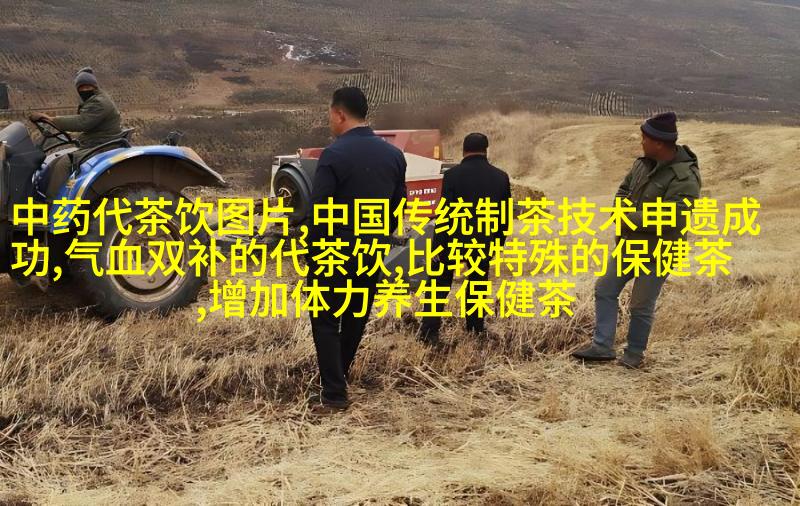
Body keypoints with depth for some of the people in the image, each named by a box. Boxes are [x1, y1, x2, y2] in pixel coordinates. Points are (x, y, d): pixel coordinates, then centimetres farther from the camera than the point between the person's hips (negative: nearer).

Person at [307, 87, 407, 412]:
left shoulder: (334, 154, -17)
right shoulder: (394, 154, 4)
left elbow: (318, 210, -16)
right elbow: (398, 206, 10)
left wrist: (313, 252, -4)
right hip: (373, 255, 6)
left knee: (325, 321, 3)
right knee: (356, 318, 18)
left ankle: (334, 394, 0)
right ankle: (338, 377, 33)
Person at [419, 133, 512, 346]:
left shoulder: (453, 175, -9)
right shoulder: (501, 177, 3)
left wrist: (439, 241, -4)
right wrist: (498, 240, 18)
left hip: (453, 239, -3)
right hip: (483, 241, 3)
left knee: (440, 284, 7)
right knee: (478, 282, 17)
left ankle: (430, 332, 1)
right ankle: (475, 330, 19)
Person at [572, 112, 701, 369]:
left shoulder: (684, 179, -24)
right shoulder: (644, 162, 1)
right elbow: (624, 189, 14)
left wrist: (629, 218, -22)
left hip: (657, 252, -8)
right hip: (629, 244, 8)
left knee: (641, 307, 4)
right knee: (605, 289, 9)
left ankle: (634, 353, 23)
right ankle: (602, 346, 15)